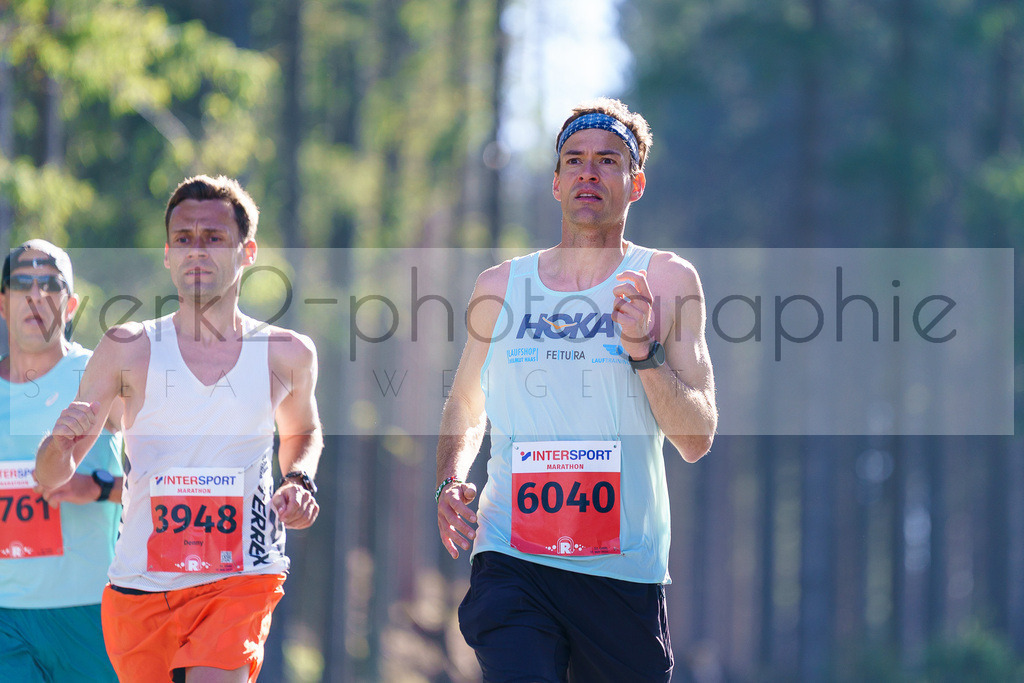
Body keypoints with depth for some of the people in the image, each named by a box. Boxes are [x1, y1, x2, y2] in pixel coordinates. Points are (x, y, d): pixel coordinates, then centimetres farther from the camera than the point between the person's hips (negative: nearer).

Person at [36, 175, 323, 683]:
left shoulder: (287, 355, 4)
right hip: (141, 583, 1)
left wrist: (300, 481, 5)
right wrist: (62, 443, -21)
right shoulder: (128, 350, 0)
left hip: (243, 578, -1)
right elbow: (50, 476, 2)